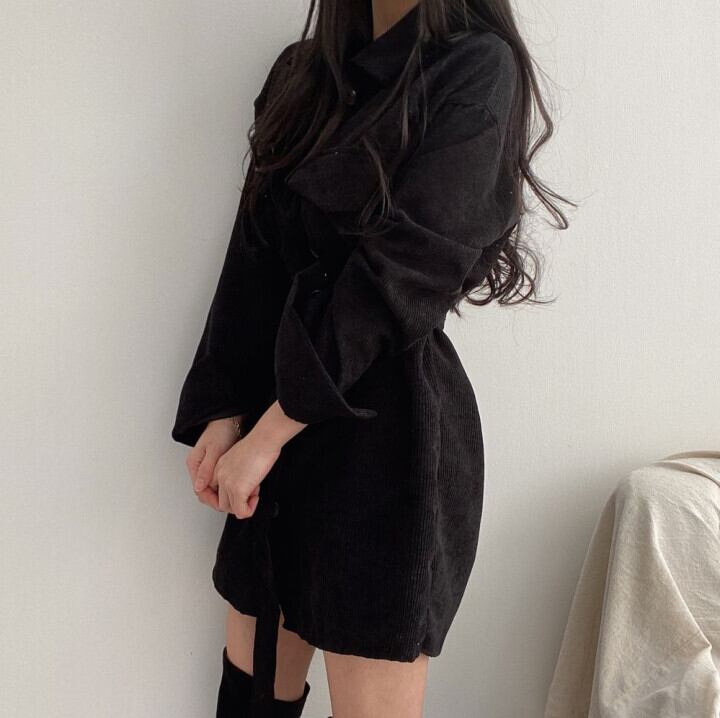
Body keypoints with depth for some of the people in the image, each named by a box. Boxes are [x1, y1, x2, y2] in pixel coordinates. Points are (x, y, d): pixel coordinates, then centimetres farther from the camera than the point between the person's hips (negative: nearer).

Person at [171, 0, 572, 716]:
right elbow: (255, 255, 8)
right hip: (275, 418, 6)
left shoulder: (478, 68, -8)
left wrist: (269, 433, -14)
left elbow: (404, 270, -16)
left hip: (390, 430, -6)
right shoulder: (301, 72, 12)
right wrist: (221, 412, -2)